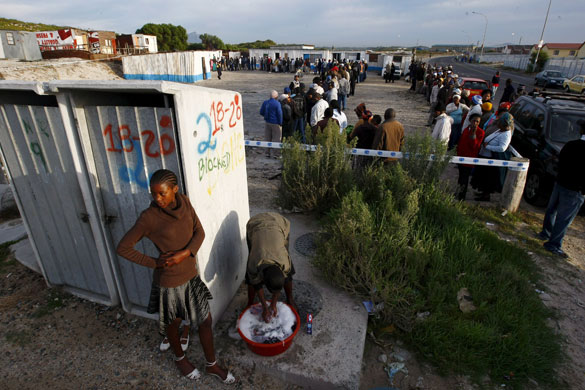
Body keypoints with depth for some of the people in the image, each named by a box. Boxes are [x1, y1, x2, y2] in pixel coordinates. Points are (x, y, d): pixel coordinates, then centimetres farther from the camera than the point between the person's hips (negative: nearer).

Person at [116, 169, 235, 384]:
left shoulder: (184, 202, -8)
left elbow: (199, 232, -4)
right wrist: (154, 262, -15)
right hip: (169, 281, -4)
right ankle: (180, 358, 51)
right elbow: (123, 247, -13)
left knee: (205, 321, 15)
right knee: (173, 323, 21)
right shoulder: (148, 217, -21)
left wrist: (185, 253, -20)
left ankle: (212, 365, 39)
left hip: (191, 275, 4)